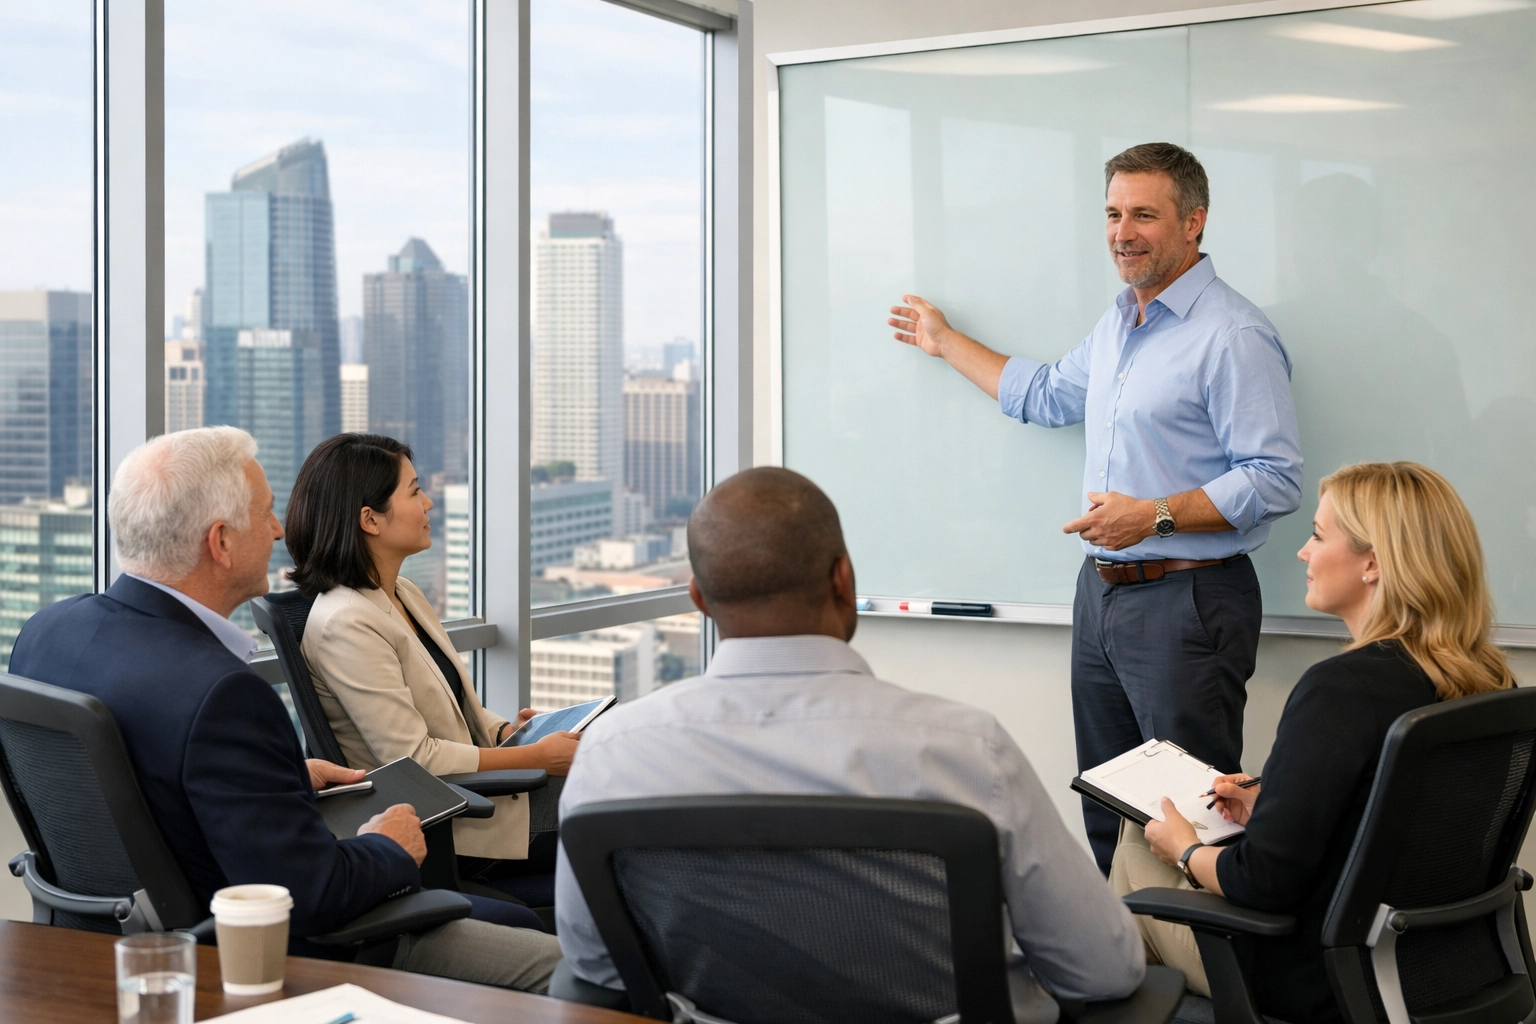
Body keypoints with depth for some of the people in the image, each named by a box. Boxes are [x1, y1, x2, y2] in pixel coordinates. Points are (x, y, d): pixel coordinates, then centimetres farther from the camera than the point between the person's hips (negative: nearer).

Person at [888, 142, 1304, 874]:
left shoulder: (1234, 337, -13)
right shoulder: (1118, 324, 16)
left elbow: (1275, 479, -19)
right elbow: (1046, 395, 34)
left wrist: (1156, 516, -23)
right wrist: (946, 341, 40)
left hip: (1185, 600, -9)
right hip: (1101, 590, 9)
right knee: (1105, 806, 14)